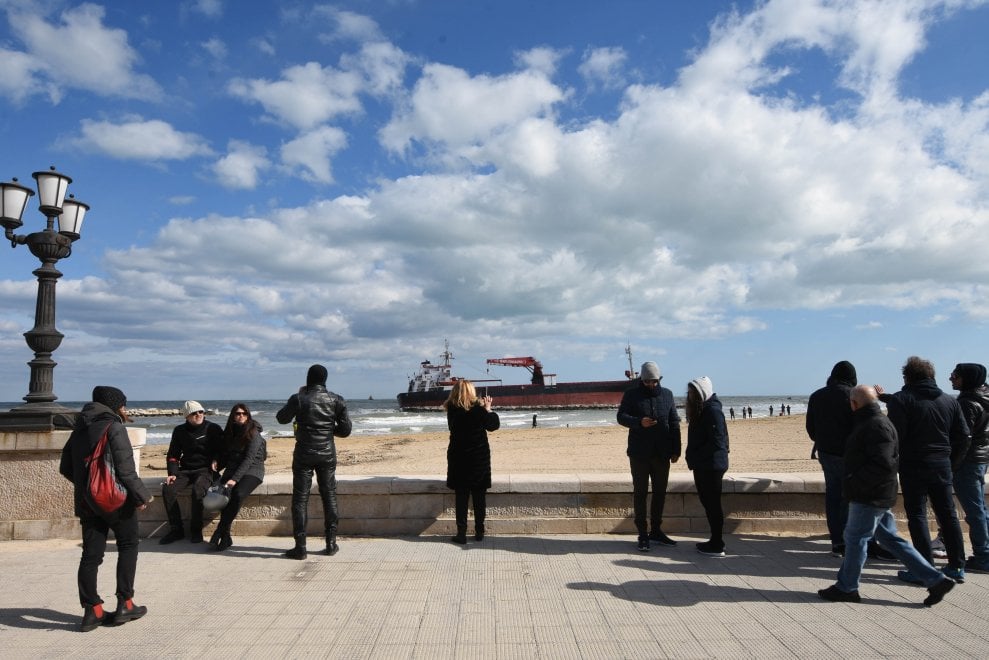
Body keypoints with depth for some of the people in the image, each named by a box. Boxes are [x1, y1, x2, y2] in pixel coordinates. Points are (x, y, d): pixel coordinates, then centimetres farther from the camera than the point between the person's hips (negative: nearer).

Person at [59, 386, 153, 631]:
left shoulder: (79, 428, 11)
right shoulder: (114, 426, -13)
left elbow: (66, 468, 17)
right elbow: (125, 468, -18)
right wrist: (142, 495, -11)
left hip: (86, 502, 6)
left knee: (91, 554, 8)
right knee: (128, 546, 9)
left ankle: (92, 610, 9)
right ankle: (125, 605, 8)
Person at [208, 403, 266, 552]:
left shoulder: (253, 433, -5)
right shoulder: (229, 433, 13)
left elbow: (249, 459, -14)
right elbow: (226, 456, 17)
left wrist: (235, 479, -24)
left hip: (252, 470, -4)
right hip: (232, 469, 4)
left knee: (238, 494, -33)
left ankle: (219, 534, -22)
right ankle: (225, 538, -27)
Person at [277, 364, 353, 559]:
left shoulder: (298, 399, -8)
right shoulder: (336, 400, -2)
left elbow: (281, 418, 9)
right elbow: (346, 429, -1)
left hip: (304, 454, -2)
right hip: (327, 454, 2)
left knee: (300, 499, 4)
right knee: (329, 496, 13)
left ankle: (300, 547, 3)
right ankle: (331, 543, 16)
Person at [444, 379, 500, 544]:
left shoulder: (452, 410, -7)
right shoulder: (478, 409, -12)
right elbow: (494, 425, 0)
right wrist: (488, 408, 13)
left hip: (458, 458, 1)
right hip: (480, 458, -1)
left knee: (461, 496, 6)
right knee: (479, 496, 10)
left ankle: (461, 533, 5)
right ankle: (479, 532, 16)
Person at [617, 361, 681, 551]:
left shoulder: (667, 395, 9)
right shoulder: (631, 395, 0)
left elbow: (674, 423, 10)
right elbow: (621, 416, -4)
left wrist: (676, 450, 4)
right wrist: (639, 422, -23)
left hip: (662, 454, 4)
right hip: (639, 453, -3)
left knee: (660, 492, 10)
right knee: (640, 493, 1)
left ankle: (656, 530, 23)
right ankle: (642, 534, 8)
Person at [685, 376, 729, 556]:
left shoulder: (713, 411, -17)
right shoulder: (699, 410, 13)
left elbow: (716, 441, -21)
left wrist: (695, 456, -18)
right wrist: (692, 456, 8)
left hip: (712, 466, -10)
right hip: (702, 465, 10)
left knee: (713, 504, -3)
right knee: (707, 502, 15)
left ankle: (717, 547, 4)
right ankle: (715, 541, 25)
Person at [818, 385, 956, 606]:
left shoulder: (877, 426, -19)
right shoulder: (869, 422, 14)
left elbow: (883, 464, -27)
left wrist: (854, 482, -22)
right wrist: (853, 482, 15)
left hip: (870, 497, -10)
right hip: (874, 495, 10)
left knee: (855, 538, 0)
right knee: (891, 539, 14)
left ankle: (846, 588, 12)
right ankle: (935, 580, 18)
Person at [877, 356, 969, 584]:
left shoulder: (900, 400, -9)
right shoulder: (950, 401, 8)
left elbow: (894, 436, -15)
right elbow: (963, 436, 9)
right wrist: (951, 461, 16)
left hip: (913, 465, -5)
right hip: (942, 466, 5)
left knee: (917, 515, 1)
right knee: (948, 514, 14)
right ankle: (957, 567, 21)